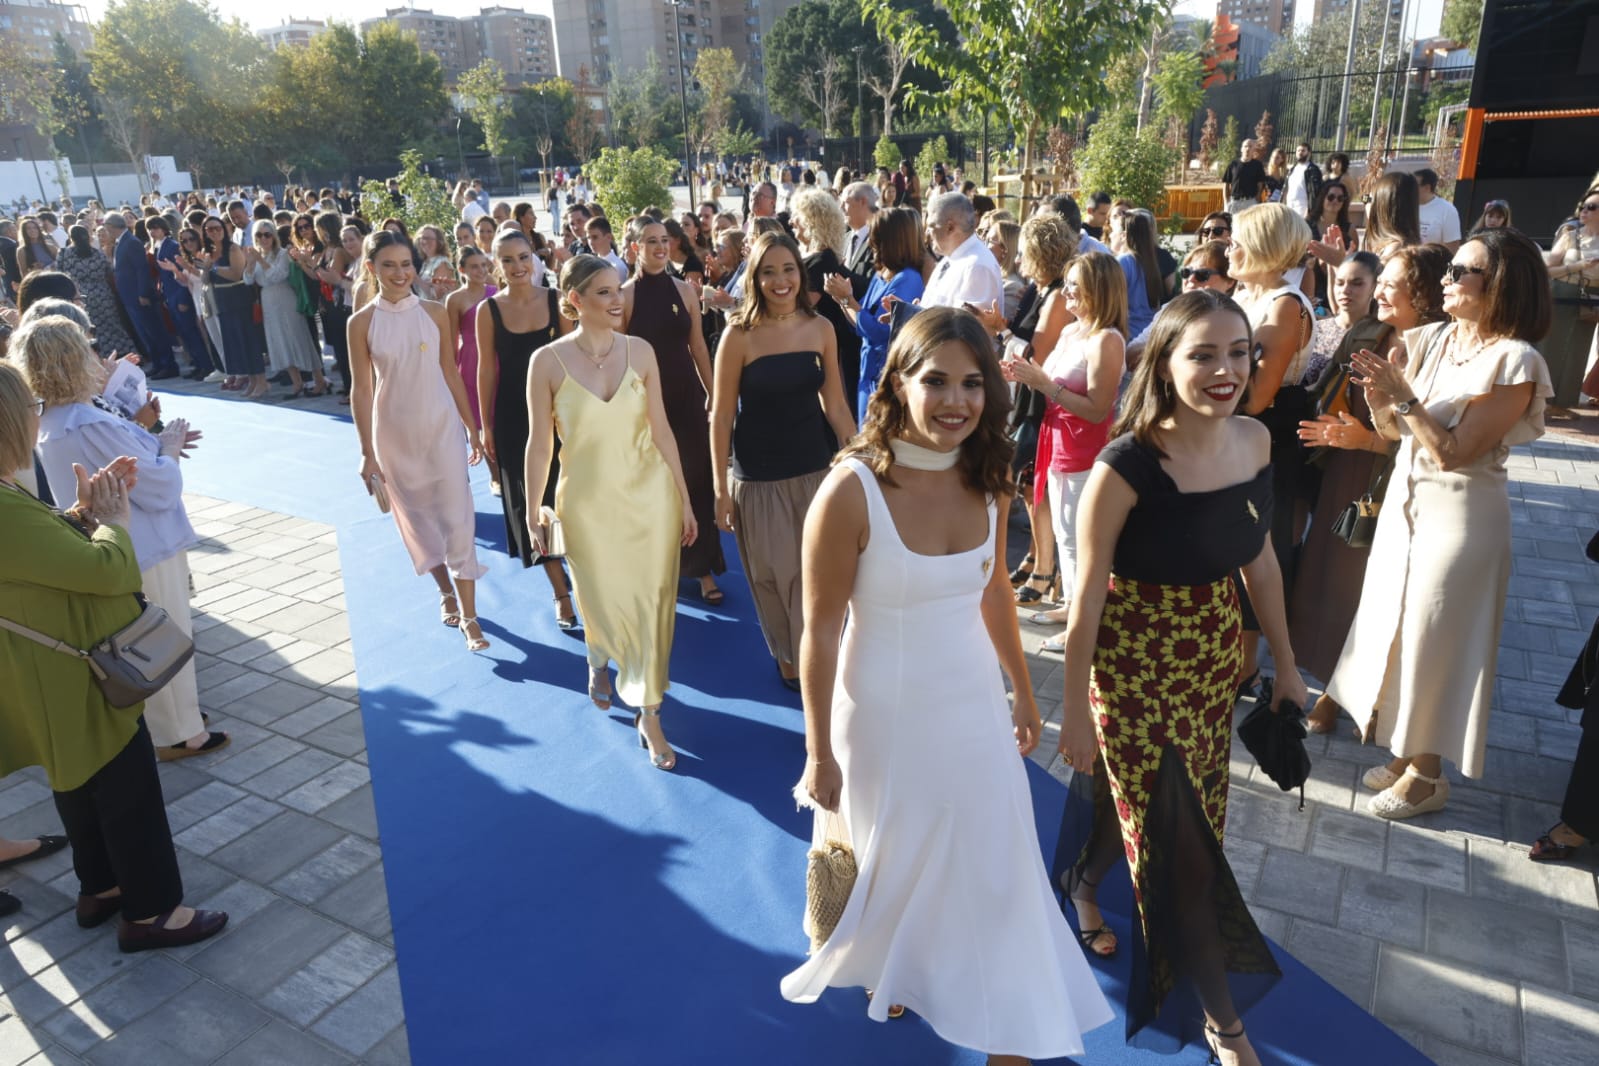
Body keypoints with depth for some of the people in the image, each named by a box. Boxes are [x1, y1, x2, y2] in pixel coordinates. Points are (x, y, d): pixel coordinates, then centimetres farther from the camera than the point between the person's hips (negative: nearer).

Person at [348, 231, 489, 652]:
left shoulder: (435, 314, -4)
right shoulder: (361, 322, -6)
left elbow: (451, 373, 3)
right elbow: (361, 389, -3)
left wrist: (472, 427, 6)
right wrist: (367, 453, -3)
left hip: (442, 427, -1)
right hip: (394, 433, 1)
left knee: (457, 520, -2)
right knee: (416, 518, 14)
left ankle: (469, 616, 5)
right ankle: (446, 591, 35)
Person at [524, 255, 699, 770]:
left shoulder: (640, 351, -4)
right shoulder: (548, 360, -9)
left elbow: (661, 429, 1)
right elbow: (539, 444, -4)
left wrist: (684, 498, 3)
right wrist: (532, 514, -1)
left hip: (650, 494, 1)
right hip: (588, 501, -1)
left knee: (651, 605, 5)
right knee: (602, 603, 14)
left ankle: (648, 714, 22)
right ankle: (600, 661, 51)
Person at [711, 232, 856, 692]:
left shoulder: (820, 327, -3)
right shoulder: (739, 334, -12)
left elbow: (835, 402, 5)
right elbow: (721, 416, -8)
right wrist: (721, 487, -8)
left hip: (817, 468, 3)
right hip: (759, 476, -3)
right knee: (774, 574, 13)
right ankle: (786, 654, 37)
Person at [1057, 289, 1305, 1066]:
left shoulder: (1255, 441, -6)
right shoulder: (1126, 465, -24)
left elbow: (1259, 559, 7)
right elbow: (1088, 600, -17)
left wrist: (1286, 665, 14)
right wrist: (1075, 712, -10)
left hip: (1218, 664, 6)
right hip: (1136, 672, -6)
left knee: (1146, 812, 23)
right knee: (1183, 844, 7)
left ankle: (1081, 882, 55)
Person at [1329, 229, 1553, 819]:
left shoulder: (1516, 361, -16)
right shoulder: (1430, 339, 3)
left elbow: (1454, 452, -20)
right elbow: (1393, 429, 4)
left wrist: (1404, 395, -22)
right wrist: (1377, 391, -14)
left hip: (1460, 511, -7)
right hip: (1405, 498, 7)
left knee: (1433, 639, 3)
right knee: (1395, 626, 15)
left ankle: (1427, 776, 22)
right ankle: (1405, 753, 32)